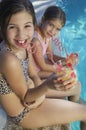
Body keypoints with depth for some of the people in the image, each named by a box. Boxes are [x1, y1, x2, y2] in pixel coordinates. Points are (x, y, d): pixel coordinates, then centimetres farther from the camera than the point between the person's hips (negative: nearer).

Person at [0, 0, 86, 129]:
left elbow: (34, 75, 1)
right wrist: (47, 85, -40)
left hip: (27, 88, 8)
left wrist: (41, 94, -17)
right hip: (23, 113, -7)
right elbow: (26, 97, -23)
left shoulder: (23, 45, -12)